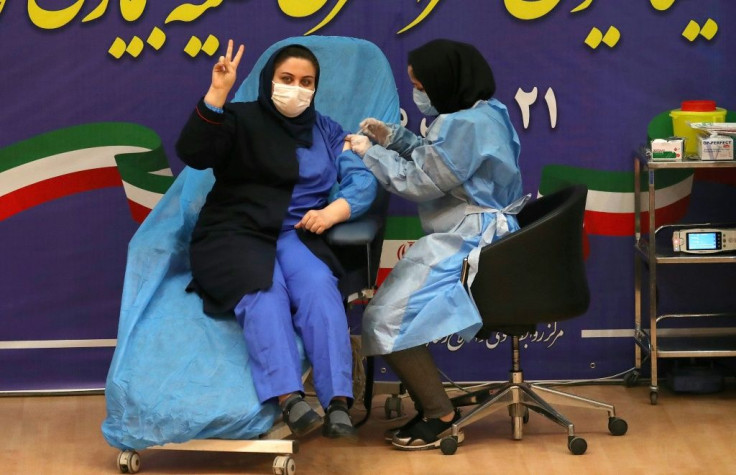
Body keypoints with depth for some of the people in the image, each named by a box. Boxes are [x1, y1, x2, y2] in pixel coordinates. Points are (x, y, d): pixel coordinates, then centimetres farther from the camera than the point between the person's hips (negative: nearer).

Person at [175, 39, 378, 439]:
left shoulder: (327, 131, 20)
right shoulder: (241, 120, 6)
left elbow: (363, 179, 9)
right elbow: (193, 153, -11)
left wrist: (333, 211, -12)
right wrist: (217, 92, -23)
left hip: (297, 235, 3)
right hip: (235, 233, -3)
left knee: (319, 286, -31)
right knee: (263, 292, -35)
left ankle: (338, 403, -42)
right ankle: (289, 400, -51)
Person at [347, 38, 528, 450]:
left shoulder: (464, 124, -21)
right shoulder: (484, 111, 11)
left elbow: (421, 182, -16)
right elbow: (438, 159, 22)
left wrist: (371, 154, -4)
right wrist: (392, 137, 13)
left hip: (469, 244, -11)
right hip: (475, 234, 11)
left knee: (388, 319, -12)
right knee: (400, 307, 12)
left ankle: (440, 416, -3)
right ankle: (431, 407, 13)